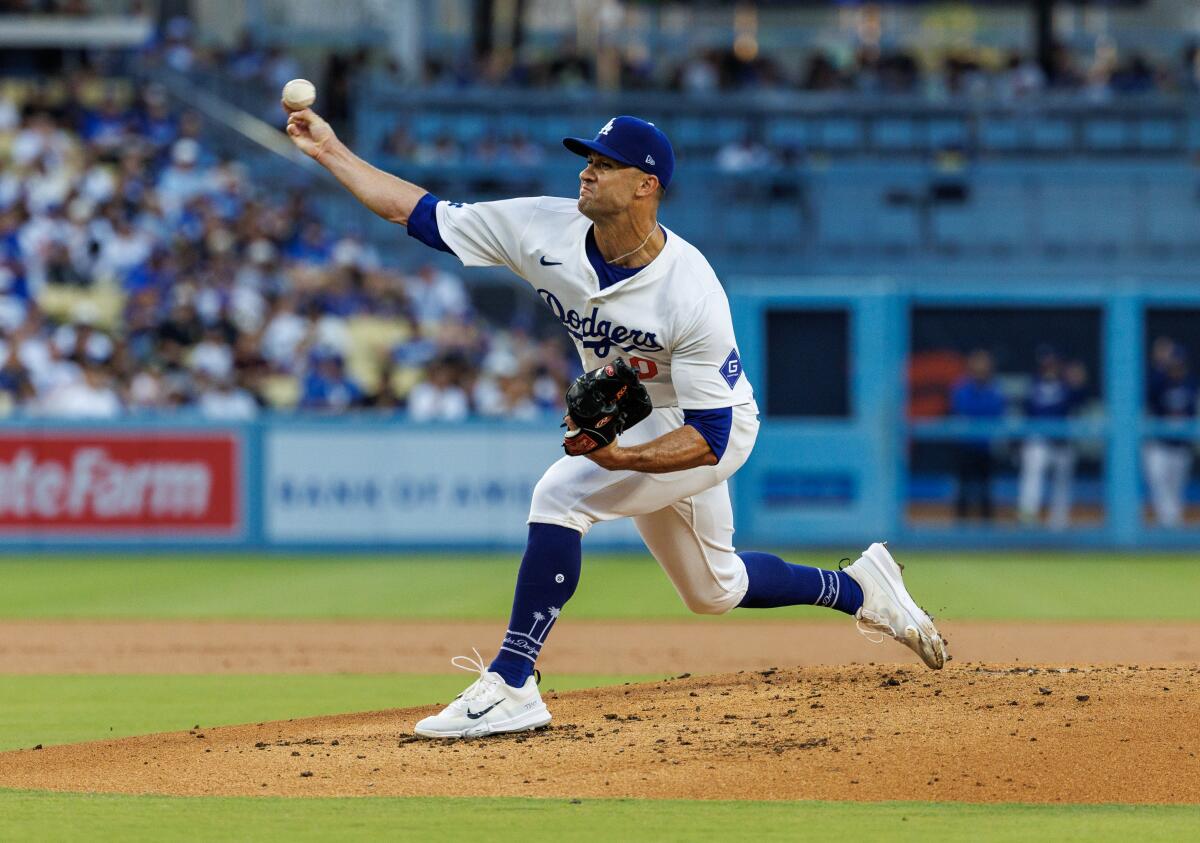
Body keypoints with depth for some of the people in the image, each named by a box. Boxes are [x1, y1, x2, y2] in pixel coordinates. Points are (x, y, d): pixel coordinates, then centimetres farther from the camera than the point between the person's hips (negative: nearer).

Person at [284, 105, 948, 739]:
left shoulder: (692, 295, -34)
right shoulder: (545, 231, -19)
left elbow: (709, 438, -32)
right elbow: (420, 213, -13)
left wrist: (622, 458, -47)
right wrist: (331, 151, -19)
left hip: (708, 428, -8)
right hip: (630, 426, 8)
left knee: (561, 495, -28)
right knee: (713, 590, 21)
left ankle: (511, 685, -25)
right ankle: (863, 589, 43)